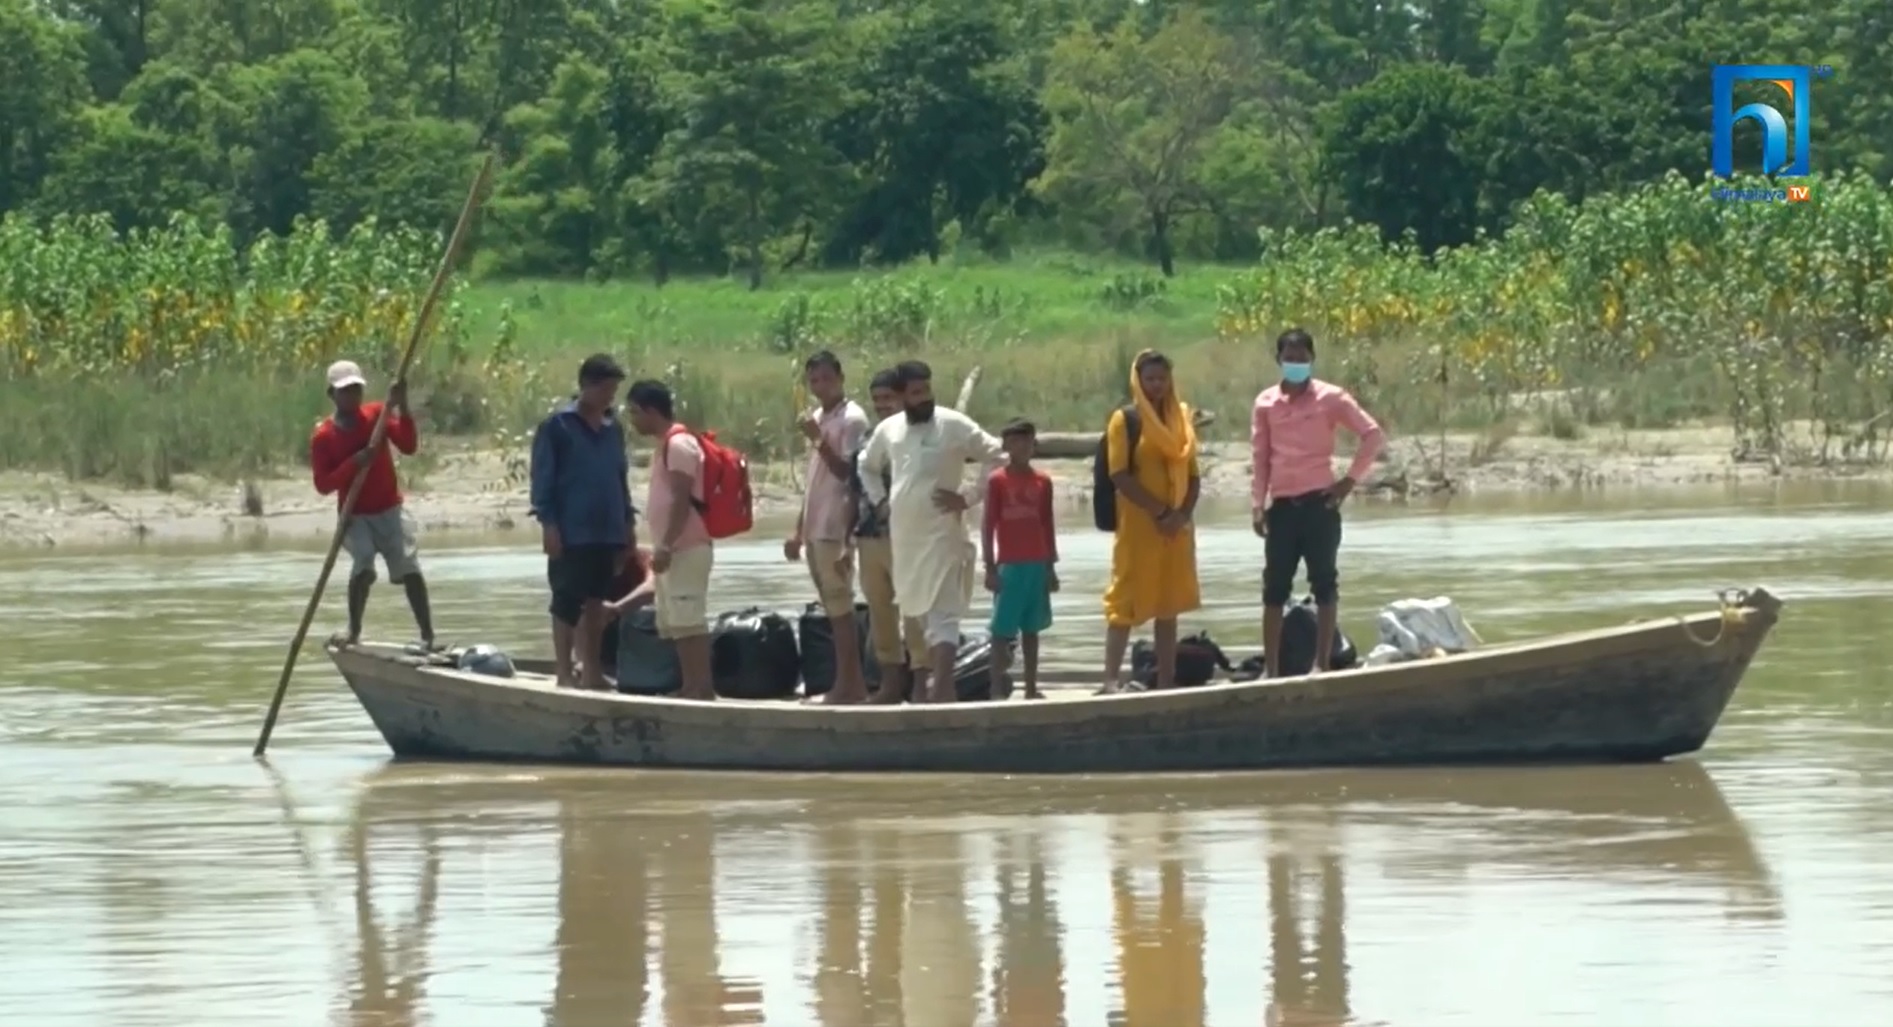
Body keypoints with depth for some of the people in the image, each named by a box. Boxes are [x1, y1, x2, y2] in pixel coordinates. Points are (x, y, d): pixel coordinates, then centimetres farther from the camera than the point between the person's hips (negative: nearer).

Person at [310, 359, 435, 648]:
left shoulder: (377, 414, -2)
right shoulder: (323, 437, -8)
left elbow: (409, 446, -13)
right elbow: (323, 484, -12)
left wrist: (402, 407, -24)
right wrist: (353, 464, -26)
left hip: (390, 510, 2)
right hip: (355, 515, -2)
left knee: (410, 568, -11)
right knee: (363, 563, -24)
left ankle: (428, 636, -10)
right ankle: (354, 632, -12)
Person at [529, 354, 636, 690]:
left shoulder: (613, 427, 12)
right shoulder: (557, 426, -6)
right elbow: (542, 478, -8)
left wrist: (629, 521, 15)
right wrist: (548, 523, -14)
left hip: (608, 532, 6)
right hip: (571, 532, -6)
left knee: (596, 600, 9)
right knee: (567, 600, -2)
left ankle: (591, 669, 15)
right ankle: (565, 671, 3)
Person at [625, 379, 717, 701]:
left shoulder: (679, 444, -13)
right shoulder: (668, 444, 18)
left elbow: (682, 500, -19)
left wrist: (665, 545, -22)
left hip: (686, 548, -11)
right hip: (675, 549, 11)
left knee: (689, 621, -12)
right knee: (674, 623, 10)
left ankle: (702, 687, -14)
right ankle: (691, 687, 12)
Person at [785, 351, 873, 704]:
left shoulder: (852, 419, -9)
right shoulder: (819, 418, 18)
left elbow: (850, 475, -15)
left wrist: (818, 441, -22)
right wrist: (798, 532, 20)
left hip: (835, 529, -9)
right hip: (816, 529, 9)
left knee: (839, 608, -8)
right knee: (835, 608, 9)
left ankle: (846, 686, -7)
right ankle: (852, 684, 12)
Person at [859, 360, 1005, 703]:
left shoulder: (954, 425, -6)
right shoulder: (888, 430, 10)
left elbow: (997, 458, -4)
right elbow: (868, 467, 28)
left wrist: (968, 497, -9)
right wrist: (880, 500, 12)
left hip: (942, 533, -6)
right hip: (903, 534, 6)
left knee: (943, 611, -14)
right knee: (920, 611, 14)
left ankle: (941, 686, -25)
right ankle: (934, 680, 25)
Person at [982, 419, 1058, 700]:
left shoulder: (1042, 481, 7)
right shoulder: (997, 481, -5)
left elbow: (1047, 526, 11)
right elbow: (988, 526, -5)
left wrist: (1051, 567, 10)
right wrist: (990, 568, -9)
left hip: (1037, 566, 4)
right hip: (1009, 566, -4)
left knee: (1032, 629, 9)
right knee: (1002, 630, -4)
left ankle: (1031, 689, 13)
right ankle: (996, 690, -5)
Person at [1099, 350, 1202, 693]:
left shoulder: (1180, 419, 12)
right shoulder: (1124, 420, -5)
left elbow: (1193, 475, 11)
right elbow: (1119, 476, -12)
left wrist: (1183, 514, -6)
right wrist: (1159, 511, -17)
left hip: (1176, 527, 6)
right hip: (1138, 527, -6)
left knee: (1169, 606, 8)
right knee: (1126, 604, -7)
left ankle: (1166, 680, 12)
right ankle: (1111, 680, -9)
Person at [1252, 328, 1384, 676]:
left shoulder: (1330, 398, -3)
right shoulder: (1265, 403, 7)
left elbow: (1374, 435, -4)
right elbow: (1260, 458, 9)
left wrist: (1350, 479, -7)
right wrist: (1257, 506, 2)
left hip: (1319, 503, -3)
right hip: (1282, 505, 3)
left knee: (1324, 585, 0)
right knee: (1274, 588, 3)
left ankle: (1322, 665, 3)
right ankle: (1272, 671, 5)